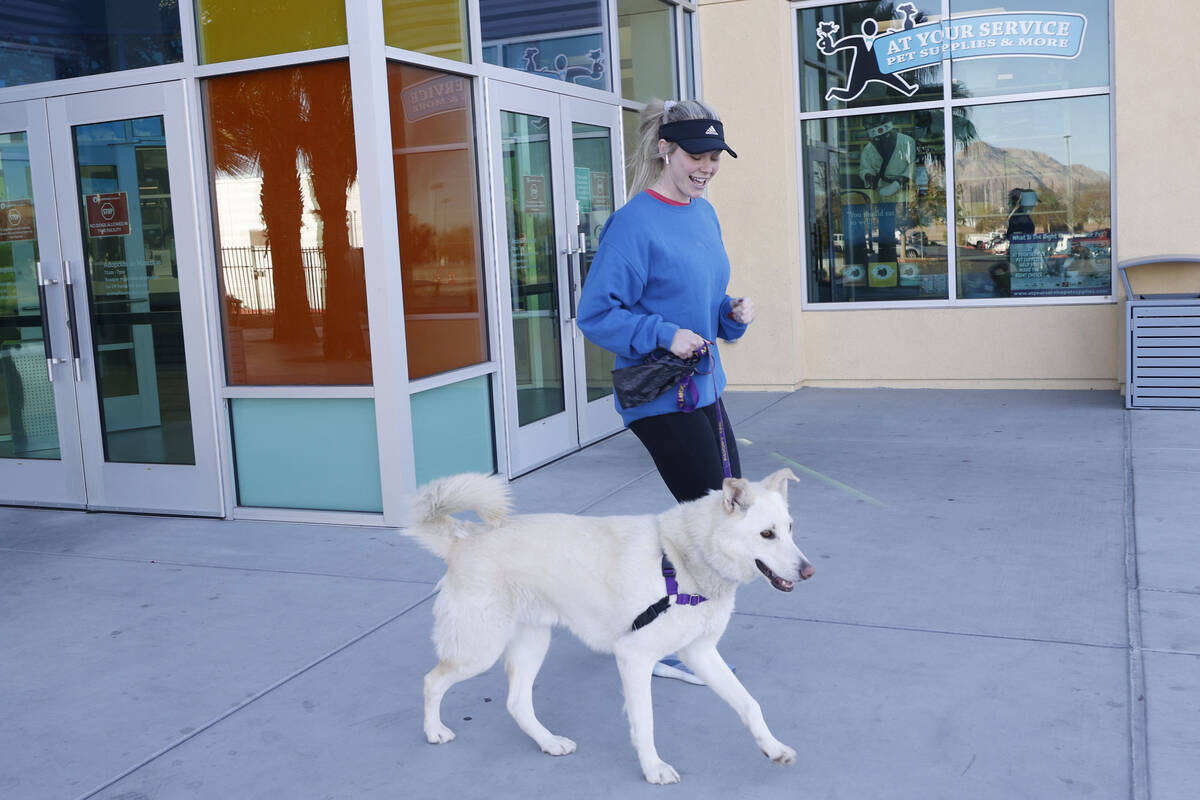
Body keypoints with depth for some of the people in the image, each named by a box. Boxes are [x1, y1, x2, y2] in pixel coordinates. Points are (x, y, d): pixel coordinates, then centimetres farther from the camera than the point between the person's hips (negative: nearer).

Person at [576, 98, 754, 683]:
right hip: (659, 397, -9)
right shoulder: (634, 223, -16)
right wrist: (664, 335, -25)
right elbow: (595, 313, -18)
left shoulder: (703, 214, 11)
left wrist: (732, 312, 1)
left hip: (703, 388, 9)